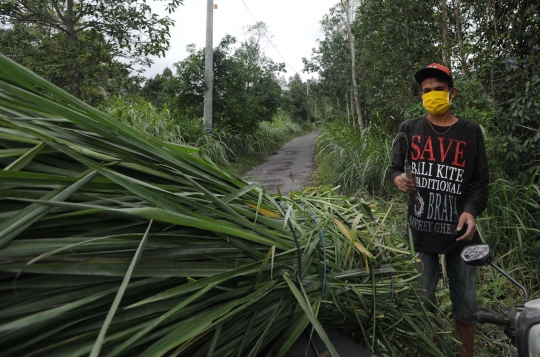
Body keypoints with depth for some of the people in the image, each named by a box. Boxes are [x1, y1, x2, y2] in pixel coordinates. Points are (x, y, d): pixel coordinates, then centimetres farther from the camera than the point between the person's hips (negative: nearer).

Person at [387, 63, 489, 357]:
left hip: (460, 232, 0)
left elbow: (481, 182, 3)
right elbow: (394, 168, 9)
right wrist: (398, 178, -15)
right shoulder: (409, 129, 5)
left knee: (465, 309, 11)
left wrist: (472, 211, -15)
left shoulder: (470, 132, 3)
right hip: (420, 231, 0)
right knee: (422, 304, 10)